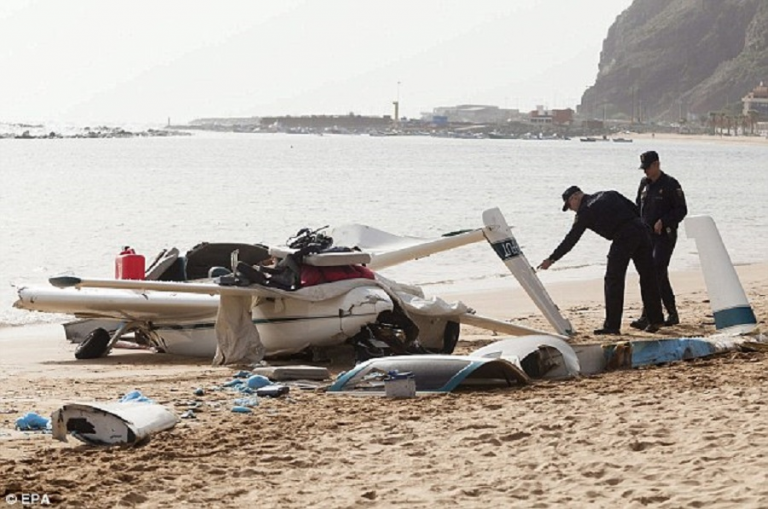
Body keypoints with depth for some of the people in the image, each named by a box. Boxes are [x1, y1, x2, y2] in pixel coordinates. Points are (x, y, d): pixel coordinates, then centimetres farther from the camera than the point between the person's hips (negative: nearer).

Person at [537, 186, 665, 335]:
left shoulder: (585, 212, 3)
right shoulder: (609, 195, 21)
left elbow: (570, 239, 4)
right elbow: (636, 209, 17)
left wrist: (551, 259, 10)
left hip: (623, 238, -7)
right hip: (641, 230, 7)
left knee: (613, 280, 1)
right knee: (648, 278, 13)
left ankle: (612, 325, 1)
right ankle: (656, 320, 18)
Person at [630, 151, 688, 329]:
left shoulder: (670, 184, -8)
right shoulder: (644, 183, 13)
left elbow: (681, 210, -8)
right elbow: (638, 207, 22)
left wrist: (663, 221, -20)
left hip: (665, 235, -7)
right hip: (647, 235, 7)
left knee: (656, 274, -14)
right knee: (661, 276, 12)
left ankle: (647, 317, -20)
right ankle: (672, 314, 23)